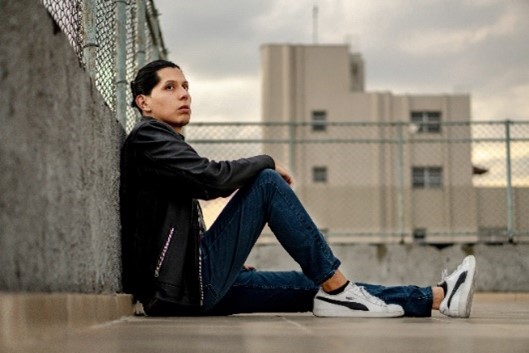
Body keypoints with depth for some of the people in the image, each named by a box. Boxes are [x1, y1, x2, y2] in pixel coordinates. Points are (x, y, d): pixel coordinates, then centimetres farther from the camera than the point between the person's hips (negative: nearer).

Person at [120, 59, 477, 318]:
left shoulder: (166, 144, 24)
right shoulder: (147, 137, -6)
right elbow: (211, 177, -22)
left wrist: (231, 260, 18)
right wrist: (266, 163, -6)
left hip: (198, 287, 10)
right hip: (185, 287, -10)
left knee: (312, 287, 6)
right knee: (267, 183, -13)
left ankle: (438, 297, 6)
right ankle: (337, 289, -11)